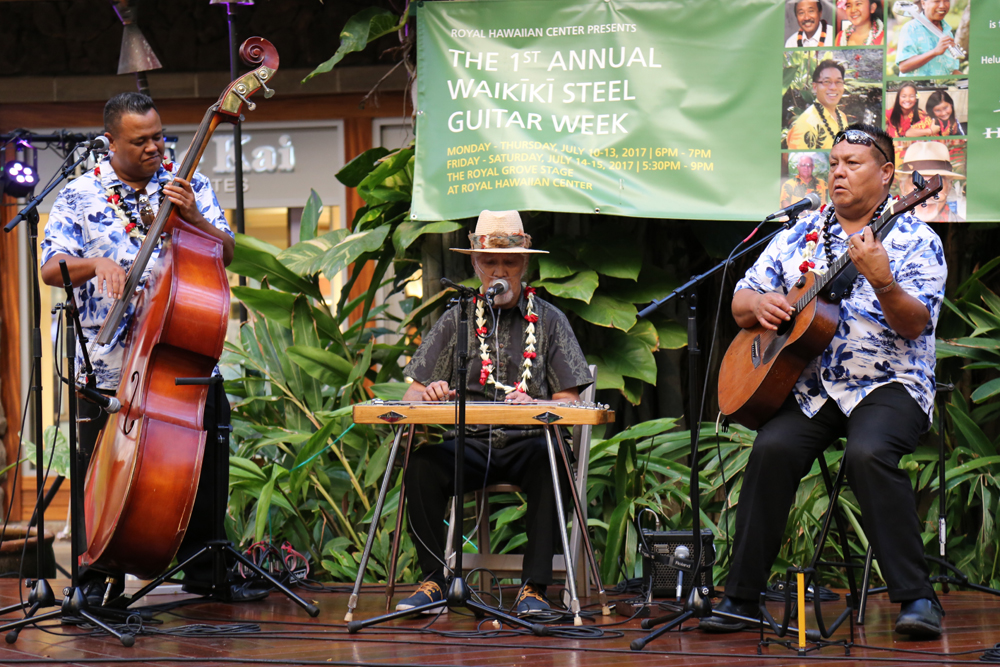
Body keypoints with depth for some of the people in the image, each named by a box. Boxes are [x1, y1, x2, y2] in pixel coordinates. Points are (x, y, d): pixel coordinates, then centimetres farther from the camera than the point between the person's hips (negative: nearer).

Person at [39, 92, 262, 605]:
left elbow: (226, 253, 3)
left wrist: (192, 217, -15)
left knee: (205, 469, 5)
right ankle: (101, 579, 14)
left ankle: (204, 569, 20)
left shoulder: (188, 186, 9)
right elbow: (51, 268, -5)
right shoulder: (80, 196, 3)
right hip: (110, 365, -2)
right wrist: (96, 263, -24)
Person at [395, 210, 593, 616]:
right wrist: (428, 395, -15)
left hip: (528, 442, -1)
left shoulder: (549, 321, 12)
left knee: (550, 463, -36)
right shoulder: (457, 321, 15)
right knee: (423, 464, -29)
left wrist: (537, 408, -18)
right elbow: (412, 395, 10)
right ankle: (435, 581, -17)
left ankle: (533, 589, -30)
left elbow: (568, 401, 4)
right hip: (469, 442, 2)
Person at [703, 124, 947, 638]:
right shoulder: (800, 235, 15)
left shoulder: (914, 240, 0)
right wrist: (758, 304, -6)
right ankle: (741, 597, -17)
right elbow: (740, 301, 17)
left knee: (869, 452, -34)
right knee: (773, 448, -25)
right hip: (808, 387, 4)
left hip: (888, 385, -4)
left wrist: (881, 281, -31)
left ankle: (917, 598, -26)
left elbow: (915, 325, -13)